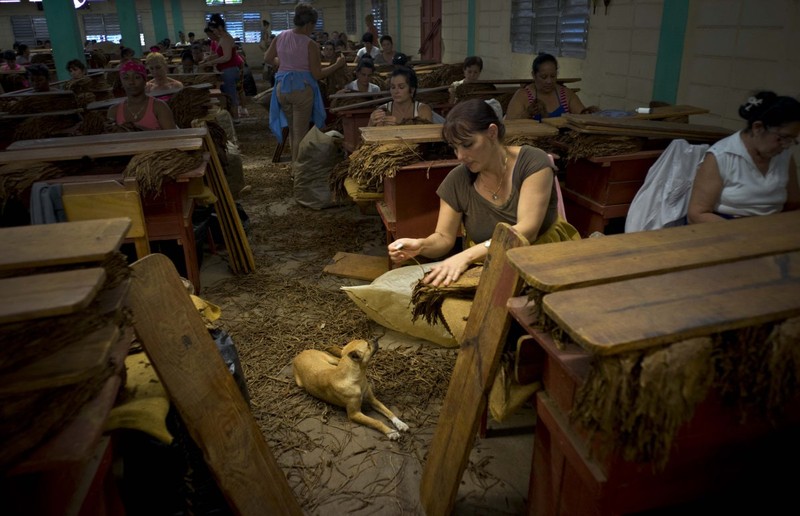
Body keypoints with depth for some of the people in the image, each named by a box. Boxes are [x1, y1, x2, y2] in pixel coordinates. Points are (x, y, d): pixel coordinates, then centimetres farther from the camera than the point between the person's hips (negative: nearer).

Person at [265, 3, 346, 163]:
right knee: (300, 134, 4)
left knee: (293, 131, 21)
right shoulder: (310, 44, -13)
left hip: (282, 88, 6)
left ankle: (294, 163, 30)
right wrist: (337, 64, 0)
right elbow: (317, 75, -11)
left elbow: (267, 58, 14)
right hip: (301, 89, -6)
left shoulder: (281, 37, 3)